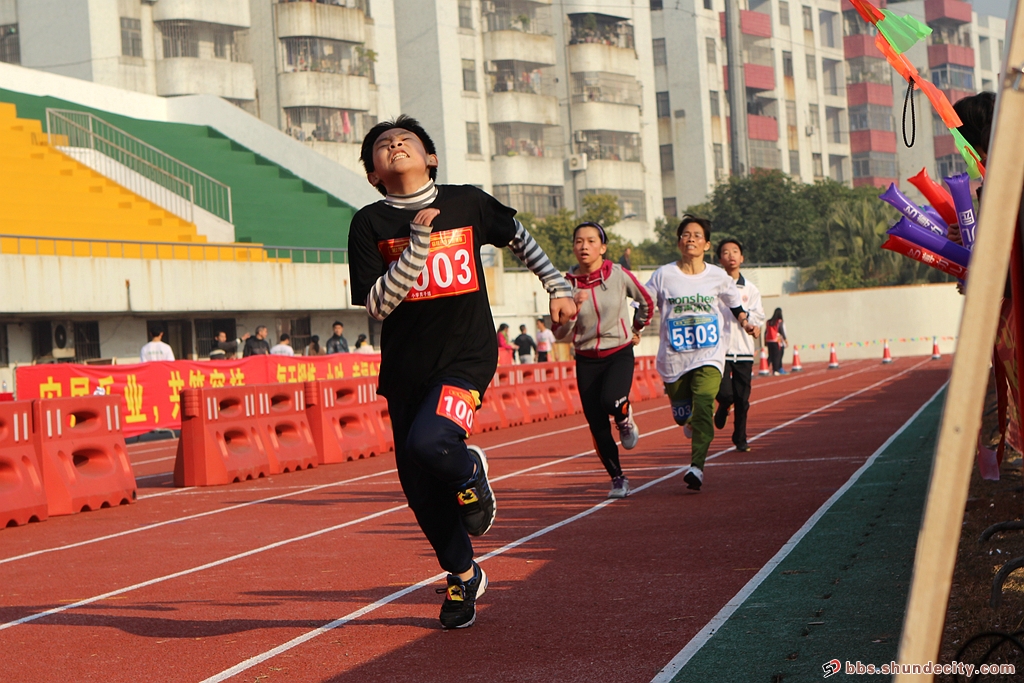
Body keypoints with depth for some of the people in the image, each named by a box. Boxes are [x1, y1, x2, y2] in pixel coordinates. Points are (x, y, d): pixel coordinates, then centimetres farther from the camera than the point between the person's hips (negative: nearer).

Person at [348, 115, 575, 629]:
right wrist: (417, 243, -19)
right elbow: (377, 304, -12)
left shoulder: (467, 203, 0)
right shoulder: (370, 224, -3)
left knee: (429, 443, -29)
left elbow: (518, 236, 20)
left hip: (467, 355, -2)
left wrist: (558, 287, 21)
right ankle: (464, 577, 29)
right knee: (421, 488, 6)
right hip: (406, 368, 2)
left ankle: (470, 472, 8)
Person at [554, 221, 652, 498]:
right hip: (586, 360, 2)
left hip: (620, 354, -2)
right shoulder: (567, 284, -6)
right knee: (597, 426, -1)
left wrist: (636, 329, 21)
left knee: (611, 400, -31)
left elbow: (646, 303, 12)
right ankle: (618, 479, 17)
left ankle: (626, 420, 5)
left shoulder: (619, 275, -7)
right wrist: (573, 307, -22)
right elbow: (559, 334, -8)